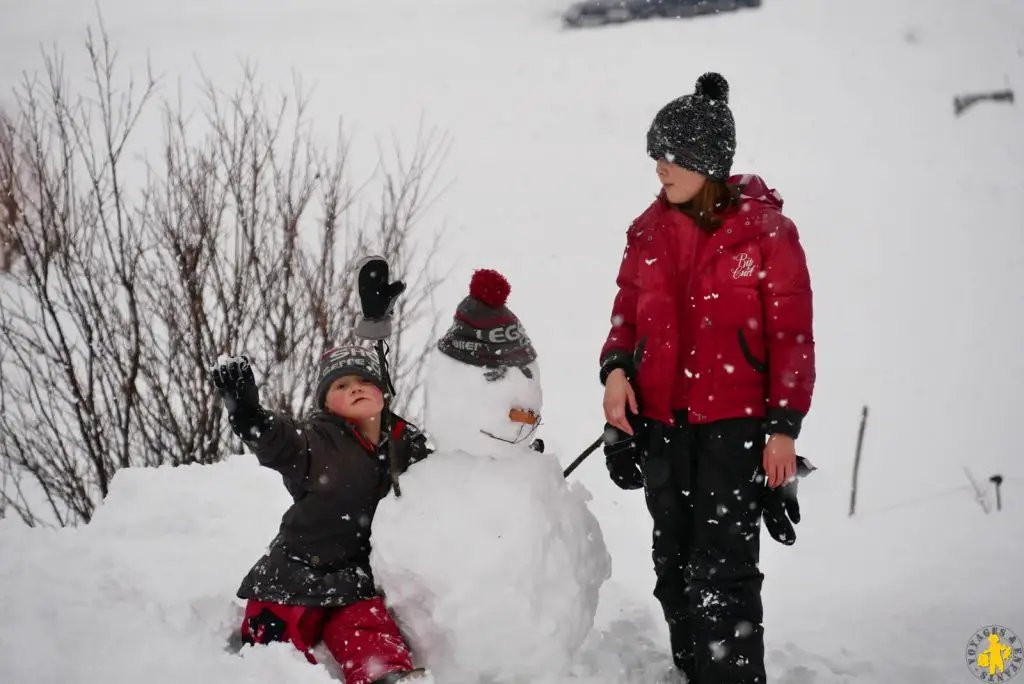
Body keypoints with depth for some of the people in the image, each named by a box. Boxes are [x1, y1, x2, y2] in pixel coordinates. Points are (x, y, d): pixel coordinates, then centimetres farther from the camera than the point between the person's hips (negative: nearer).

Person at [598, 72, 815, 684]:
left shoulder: (765, 230, -8)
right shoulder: (651, 230, 7)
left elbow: (792, 335, -6)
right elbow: (628, 313, 16)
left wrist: (784, 427, -10)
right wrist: (616, 369, -5)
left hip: (735, 424, -6)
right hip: (661, 424, 6)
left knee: (721, 573, -11)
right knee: (675, 570, 13)